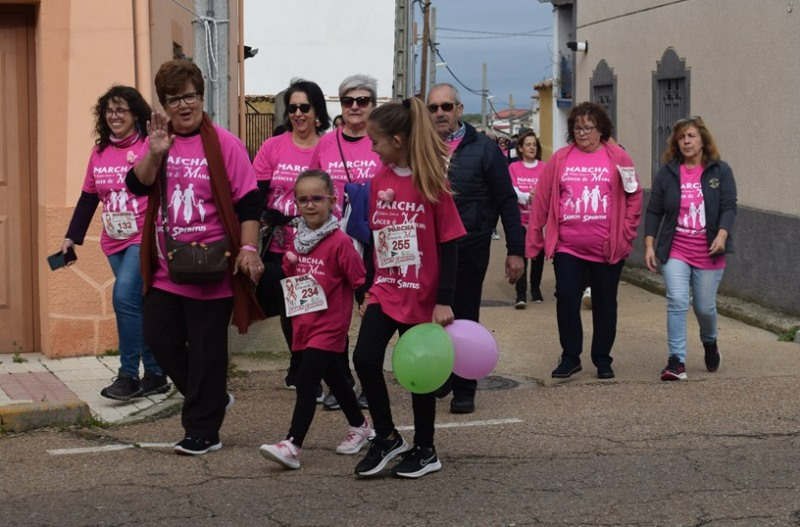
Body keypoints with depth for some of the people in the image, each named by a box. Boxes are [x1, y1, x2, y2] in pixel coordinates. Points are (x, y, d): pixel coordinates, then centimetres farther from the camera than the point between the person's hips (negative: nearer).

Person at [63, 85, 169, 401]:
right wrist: (72, 236, 13)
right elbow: (88, 198, 15)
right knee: (139, 306, 11)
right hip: (114, 242, 7)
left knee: (124, 298, -18)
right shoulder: (99, 152, 10)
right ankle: (155, 375, 19)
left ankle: (128, 375, -8)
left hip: (144, 238, -6)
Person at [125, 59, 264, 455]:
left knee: (206, 349, 1)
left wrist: (248, 248, -15)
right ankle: (213, 398, 28)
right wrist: (156, 153, -22)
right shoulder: (159, 140, 9)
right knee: (159, 337, 7)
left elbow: (248, 202, -7)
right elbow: (138, 185, -6)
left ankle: (202, 431, 11)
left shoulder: (223, 143, -5)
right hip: (166, 267, 5)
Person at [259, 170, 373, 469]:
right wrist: (288, 263, 4)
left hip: (329, 325, -7)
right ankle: (360, 427, 37)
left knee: (306, 380, -14)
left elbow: (360, 282, -12)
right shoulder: (298, 238, 5)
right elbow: (291, 275, 21)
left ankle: (292, 446, -16)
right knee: (334, 379, 20)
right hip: (304, 323, 7)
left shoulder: (339, 242, -16)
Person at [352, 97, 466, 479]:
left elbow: (449, 244, -11)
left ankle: (425, 451, 23)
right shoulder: (380, 179, 4)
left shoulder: (432, 183, -12)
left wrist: (444, 301, -15)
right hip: (384, 291, 4)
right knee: (365, 358, -9)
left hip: (421, 296, -4)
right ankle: (387, 437, 10)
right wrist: (367, 290, 14)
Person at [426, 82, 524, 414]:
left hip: (469, 249, -2)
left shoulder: (483, 148, -1)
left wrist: (515, 250, -5)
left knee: (464, 320, 4)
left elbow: (507, 200, -1)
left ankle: (464, 390, 15)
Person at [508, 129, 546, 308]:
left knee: (538, 255, 8)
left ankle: (535, 289, 25)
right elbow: (513, 192, -9)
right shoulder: (513, 168, 1)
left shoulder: (543, 168, 2)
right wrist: (528, 197, -27)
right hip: (520, 219, -1)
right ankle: (521, 294, -9)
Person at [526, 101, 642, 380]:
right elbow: (542, 200, 2)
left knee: (605, 303, 9)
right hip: (567, 247, 1)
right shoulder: (560, 158, 2)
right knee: (566, 301, 2)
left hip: (607, 249, -1)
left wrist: (625, 233, -4)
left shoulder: (617, 157, -1)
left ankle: (602, 358, 22)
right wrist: (533, 240, 1)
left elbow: (634, 197, 2)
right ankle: (570, 357, 15)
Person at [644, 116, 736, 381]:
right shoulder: (667, 172, 3)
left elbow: (729, 207, -5)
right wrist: (649, 244, -4)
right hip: (675, 251, 0)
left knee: (705, 307, 8)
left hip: (708, 253, 0)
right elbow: (654, 210, 4)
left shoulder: (720, 171, 1)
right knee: (677, 302, -14)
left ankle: (710, 343, 40)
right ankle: (677, 361, -11)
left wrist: (722, 234, -22)